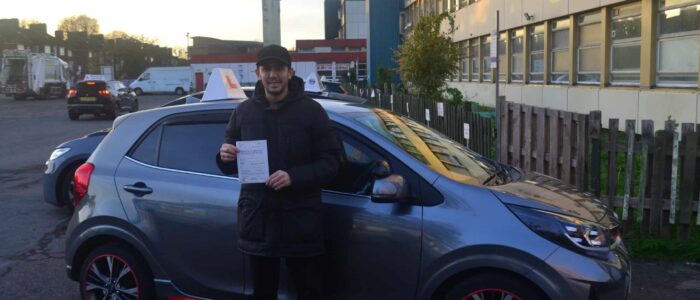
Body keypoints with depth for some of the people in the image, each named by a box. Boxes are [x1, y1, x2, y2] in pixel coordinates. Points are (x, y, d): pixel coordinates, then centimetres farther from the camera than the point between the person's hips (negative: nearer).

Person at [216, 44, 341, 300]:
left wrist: (294, 177, -22)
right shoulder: (243, 112, 7)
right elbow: (231, 166, 14)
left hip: (300, 222, -3)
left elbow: (330, 162, -7)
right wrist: (225, 156, -10)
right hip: (258, 220, 3)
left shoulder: (311, 110, -3)